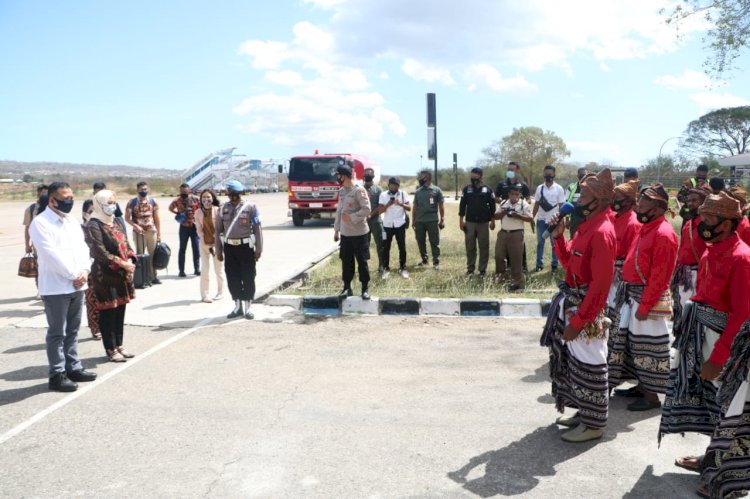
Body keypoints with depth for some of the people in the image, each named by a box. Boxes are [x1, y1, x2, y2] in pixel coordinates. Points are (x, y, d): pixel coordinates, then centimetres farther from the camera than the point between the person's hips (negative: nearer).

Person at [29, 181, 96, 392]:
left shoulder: (72, 221, 14)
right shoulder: (40, 223, -11)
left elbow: (82, 247, 11)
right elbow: (51, 255, -18)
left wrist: (84, 271, -7)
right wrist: (73, 276, -14)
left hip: (77, 286, 7)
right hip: (55, 287, -7)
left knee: (72, 331, 15)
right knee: (57, 333, 1)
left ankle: (73, 367, 24)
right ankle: (57, 375, 8)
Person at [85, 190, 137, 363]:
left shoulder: (115, 223, 14)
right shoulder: (93, 226, -12)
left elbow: (125, 243, 15)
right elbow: (100, 252, -19)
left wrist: (130, 259, -4)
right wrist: (122, 263, -21)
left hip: (122, 274, 8)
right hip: (105, 275, -8)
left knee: (120, 310, 13)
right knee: (108, 312, 0)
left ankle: (118, 345, 24)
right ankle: (110, 349, 10)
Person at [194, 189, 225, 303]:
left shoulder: (217, 210, -5)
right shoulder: (198, 212, 2)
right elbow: (199, 229, 1)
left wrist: (217, 242, -11)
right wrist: (204, 242, -8)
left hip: (216, 242, -2)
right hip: (204, 243, 2)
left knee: (218, 268, 6)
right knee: (204, 269, 1)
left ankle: (220, 292, 19)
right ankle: (204, 295, 5)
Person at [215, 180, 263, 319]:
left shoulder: (250, 207, -3)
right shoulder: (223, 208, 7)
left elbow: (257, 229, -3)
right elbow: (218, 230, 10)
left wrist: (259, 249, -6)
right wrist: (218, 250, 8)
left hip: (246, 246, -3)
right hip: (230, 247, 3)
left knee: (248, 278, 2)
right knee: (232, 278, 7)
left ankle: (247, 307, 15)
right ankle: (238, 307, 21)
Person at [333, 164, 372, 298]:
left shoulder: (359, 190, -13)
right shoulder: (341, 191, 10)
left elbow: (367, 210, -18)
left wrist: (351, 217, -19)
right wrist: (336, 230, 14)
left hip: (359, 233, -7)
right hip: (345, 234, 7)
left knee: (362, 261, 2)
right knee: (346, 261, 11)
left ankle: (365, 289, 12)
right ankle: (347, 287, 21)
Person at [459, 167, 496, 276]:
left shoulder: (487, 190, 1)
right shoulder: (467, 189, 4)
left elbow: (492, 206, 3)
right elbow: (462, 205, 5)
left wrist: (492, 221, -1)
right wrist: (461, 220, 0)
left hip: (483, 223, -1)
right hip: (469, 222, 1)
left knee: (484, 247, 2)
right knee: (470, 247, 5)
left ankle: (483, 269, 9)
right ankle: (470, 269, 13)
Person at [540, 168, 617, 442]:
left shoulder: (602, 232, -21)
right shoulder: (586, 225, 10)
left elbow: (600, 284, -24)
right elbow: (569, 261, 17)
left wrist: (578, 320, -23)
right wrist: (558, 236, 2)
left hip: (587, 306, -10)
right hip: (572, 301, 10)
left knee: (588, 363, 1)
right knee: (574, 358, 18)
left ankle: (594, 424, 15)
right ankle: (583, 412, 33)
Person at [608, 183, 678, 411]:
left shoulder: (663, 233, -18)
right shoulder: (647, 228, 12)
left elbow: (659, 276, -22)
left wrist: (645, 305, -21)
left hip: (649, 298, -9)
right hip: (633, 294, 10)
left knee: (648, 345, -1)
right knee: (634, 341, 16)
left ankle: (652, 396, 10)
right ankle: (641, 386, 29)